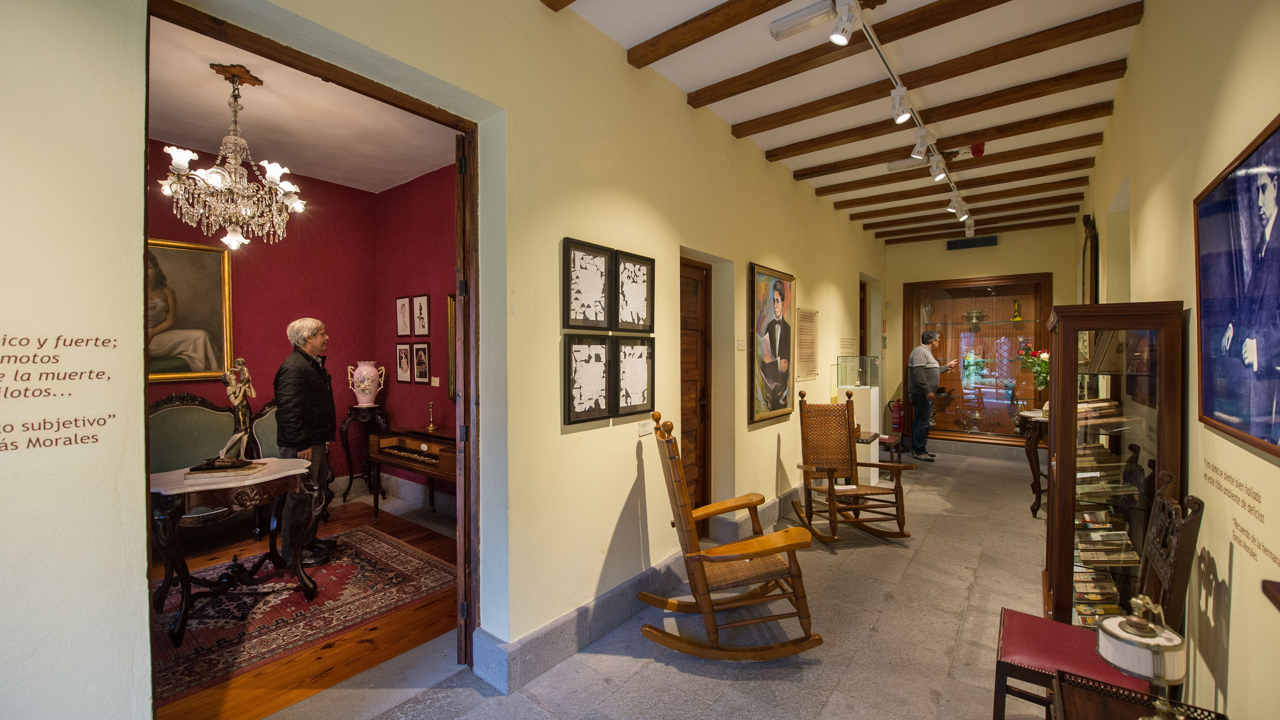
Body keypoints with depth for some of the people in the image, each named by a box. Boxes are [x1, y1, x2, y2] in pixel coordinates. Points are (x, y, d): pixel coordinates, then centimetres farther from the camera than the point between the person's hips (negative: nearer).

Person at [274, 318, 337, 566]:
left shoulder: (314, 364, 14)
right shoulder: (293, 367, -19)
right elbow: (288, 411, -25)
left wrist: (326, 438, 21)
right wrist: (303, 444, -23)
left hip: (317, 443, 11)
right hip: (302, 447, -11)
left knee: (320, 494, 19)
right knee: (302, 499, -1)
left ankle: (310, 541, 34)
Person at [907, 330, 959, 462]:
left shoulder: (926, 352, 20)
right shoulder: (920, 352, -14)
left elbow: (932, 371, 30)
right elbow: (918, 373, -25)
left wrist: (947, 366, 32)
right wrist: (927, 391, -26)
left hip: (925, 394, 11)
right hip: (921, 394, -11)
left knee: (921, 422, 14)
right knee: (922, 422, -7)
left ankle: (919, 449, 21)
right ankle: (918, 451, -2)